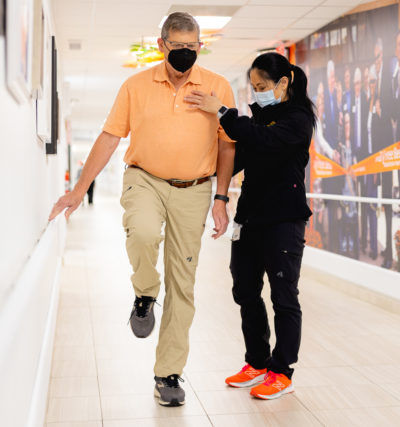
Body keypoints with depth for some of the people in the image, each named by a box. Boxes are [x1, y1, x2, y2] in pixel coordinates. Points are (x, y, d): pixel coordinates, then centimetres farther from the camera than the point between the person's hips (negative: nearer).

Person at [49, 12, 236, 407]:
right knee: (143, 233, -35)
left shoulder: (217, 87, 0)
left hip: (192, 190, 1)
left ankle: (168, 374, 16)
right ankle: (144, 296, -2)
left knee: (182, 285, 3)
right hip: (144, 180, 0)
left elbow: (226, 146, 5)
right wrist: (78, 192, -1)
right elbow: (109, 138, 3)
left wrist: (221, 199, -3)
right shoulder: (136, 86, 1)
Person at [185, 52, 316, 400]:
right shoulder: (261, 114, 14)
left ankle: (281, 372, 12)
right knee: (246, 292, 12)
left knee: (284, 296, 1)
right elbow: (240, 157, 16)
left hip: (283, 221, -8)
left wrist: (222, 112, -28)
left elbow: (263, 140, -27)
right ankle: (257, 364, 26)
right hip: (250, 217, 8)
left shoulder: (298, 118, -9)